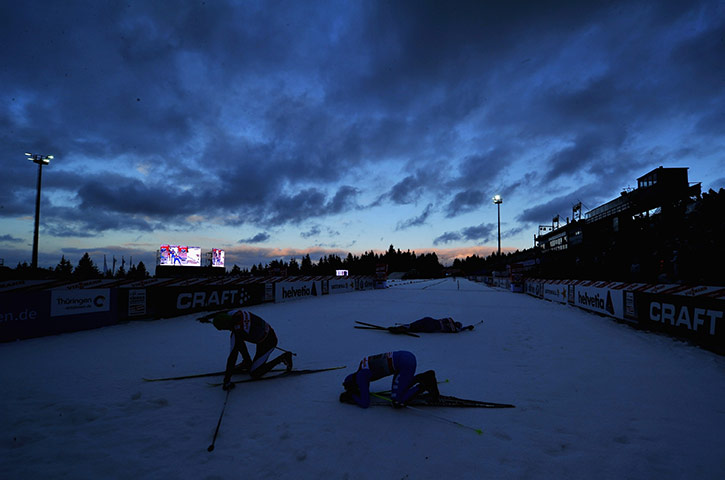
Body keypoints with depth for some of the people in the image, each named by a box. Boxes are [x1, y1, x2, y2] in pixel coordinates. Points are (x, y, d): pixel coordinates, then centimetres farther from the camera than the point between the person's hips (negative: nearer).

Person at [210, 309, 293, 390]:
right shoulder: (237, 312, -16)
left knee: (255, 374, 5)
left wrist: (227, 380, -20)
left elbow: (232, 357, -28)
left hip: (268, 343, -8)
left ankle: (283, 358, 4)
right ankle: (247, 362, 23)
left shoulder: (237, 331, -33)